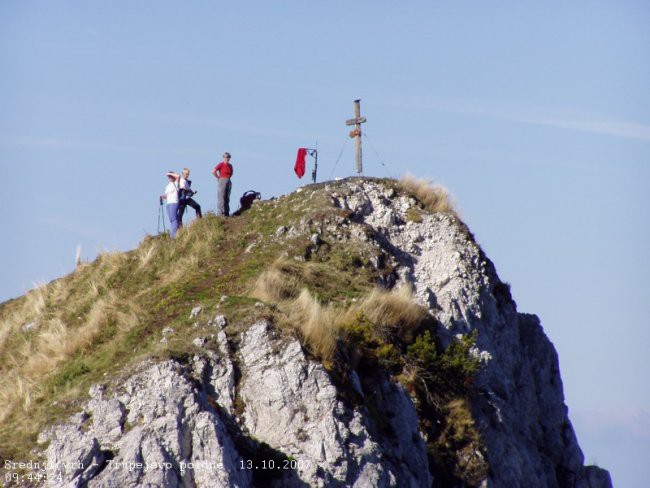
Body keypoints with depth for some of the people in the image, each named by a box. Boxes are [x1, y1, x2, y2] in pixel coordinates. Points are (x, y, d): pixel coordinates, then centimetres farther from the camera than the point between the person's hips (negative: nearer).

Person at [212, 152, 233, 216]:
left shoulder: (230, 166, 12)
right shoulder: (221, 164, -8)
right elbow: (213, 171, -17)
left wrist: (228, 177, 14)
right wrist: (218, 178, -8)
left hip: (228, 182, 7)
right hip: (222, 182, -7)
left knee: (227, 198, 9)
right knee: (221, 198, -8)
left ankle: (226, 213, 12)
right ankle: (220, 213, -9)